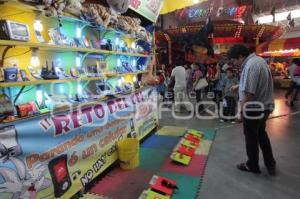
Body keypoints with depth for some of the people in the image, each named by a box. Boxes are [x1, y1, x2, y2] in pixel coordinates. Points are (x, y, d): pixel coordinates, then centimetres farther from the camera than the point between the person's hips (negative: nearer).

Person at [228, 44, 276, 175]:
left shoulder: (250, 65, -25)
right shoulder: (257, 60, 8)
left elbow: (249, 92, -30)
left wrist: (242, 108, -17)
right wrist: (239, 86, 16)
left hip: (254, 108, -10)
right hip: (264, 106, 10)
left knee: (251, 137, 9)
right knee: (261, 134, 24)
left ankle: (252, 166, 27)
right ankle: (270, 164, 34)